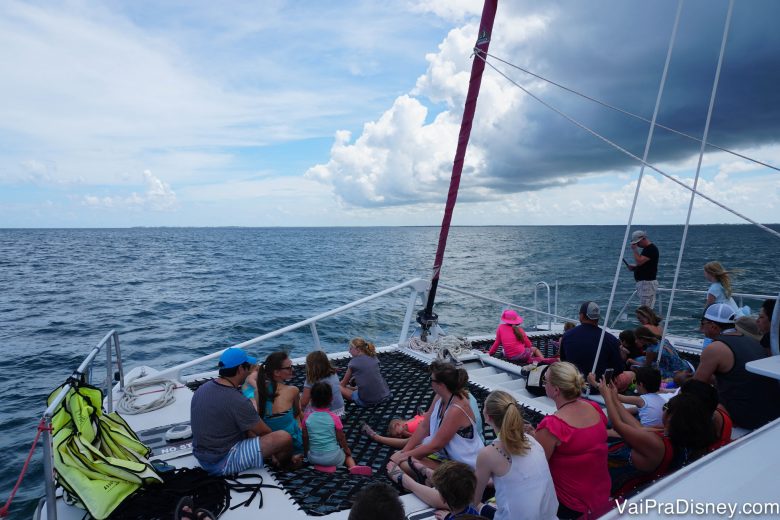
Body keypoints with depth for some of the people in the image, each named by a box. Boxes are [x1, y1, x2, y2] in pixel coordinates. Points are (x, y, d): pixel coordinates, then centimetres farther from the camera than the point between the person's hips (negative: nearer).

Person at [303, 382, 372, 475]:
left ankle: (319, 465, 4)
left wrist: (306, 452, 20)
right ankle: (353, 466, -4)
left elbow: (305, 437, 2)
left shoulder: (307, 417, -7)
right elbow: (341, 438, -4)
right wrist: (347, 450, 14)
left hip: (314, 458, 2)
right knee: (346, 454, 28)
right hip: (333, 457, -2)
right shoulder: (334, 417, -13)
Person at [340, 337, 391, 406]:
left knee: (339, 387, 3)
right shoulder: (374, 358, 10)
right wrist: (356, 387, 31)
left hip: (366, 401, -6)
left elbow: (343, 383, 10)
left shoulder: (353, 362, -3)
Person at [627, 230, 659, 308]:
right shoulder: (647, 248, 16)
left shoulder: (651, 249, -15)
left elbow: (639, 261, -25)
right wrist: (634, 267, 11)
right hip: (642, 282, 11)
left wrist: (635, 250, -14)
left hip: (648, 283, -11)